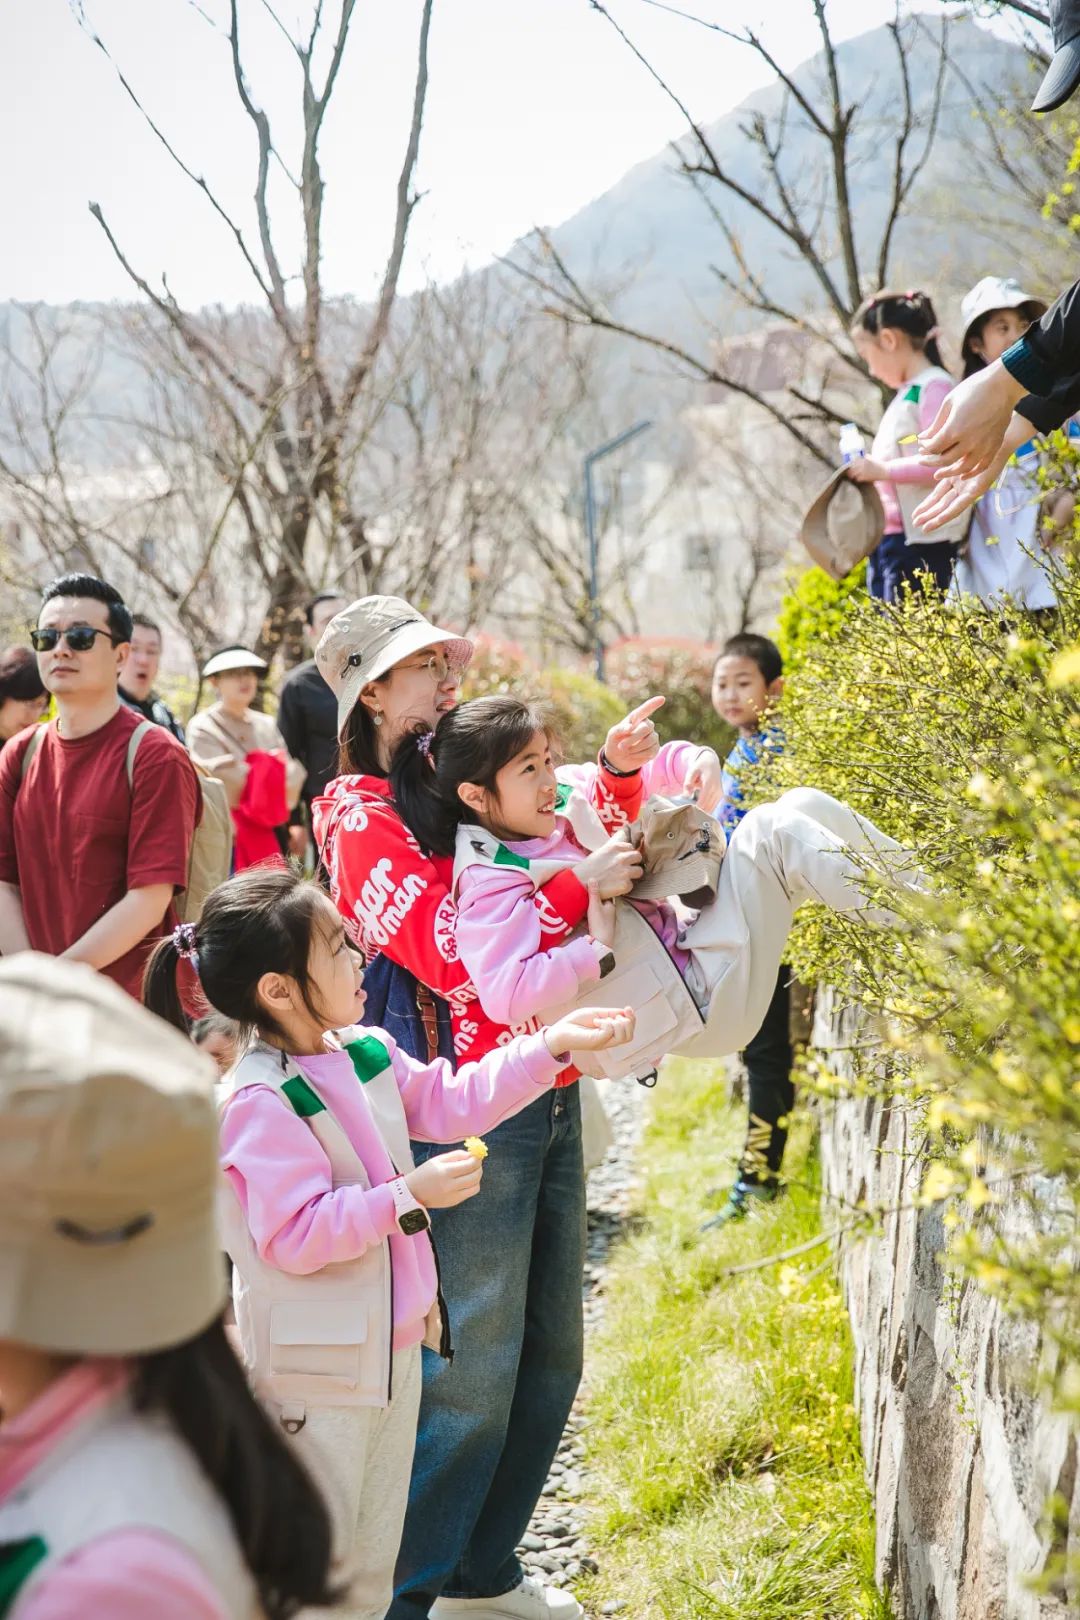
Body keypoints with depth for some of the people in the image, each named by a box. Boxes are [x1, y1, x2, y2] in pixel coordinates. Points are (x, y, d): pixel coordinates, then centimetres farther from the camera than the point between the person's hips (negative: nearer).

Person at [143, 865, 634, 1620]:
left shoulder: (367, 1054, 2)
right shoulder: (258, 1104, -24)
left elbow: (450, 1102, 8)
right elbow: (295, 1237, -26)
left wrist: (551, 1046, 2)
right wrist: (409, 1195, -29)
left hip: (393, 1345, 8)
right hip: (316, 1369, -8)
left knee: (374, 1559, 21)